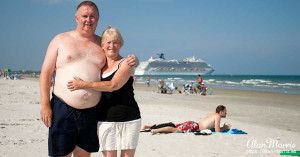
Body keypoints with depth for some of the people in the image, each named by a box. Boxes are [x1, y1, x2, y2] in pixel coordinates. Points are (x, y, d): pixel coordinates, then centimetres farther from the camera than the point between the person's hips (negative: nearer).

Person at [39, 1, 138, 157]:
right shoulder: (61, 40, 5)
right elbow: (46, 73, 2)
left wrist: (132, 61, 1)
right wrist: (45, 105, -5)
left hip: (91, 112, 3)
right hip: (62, 109, -3)